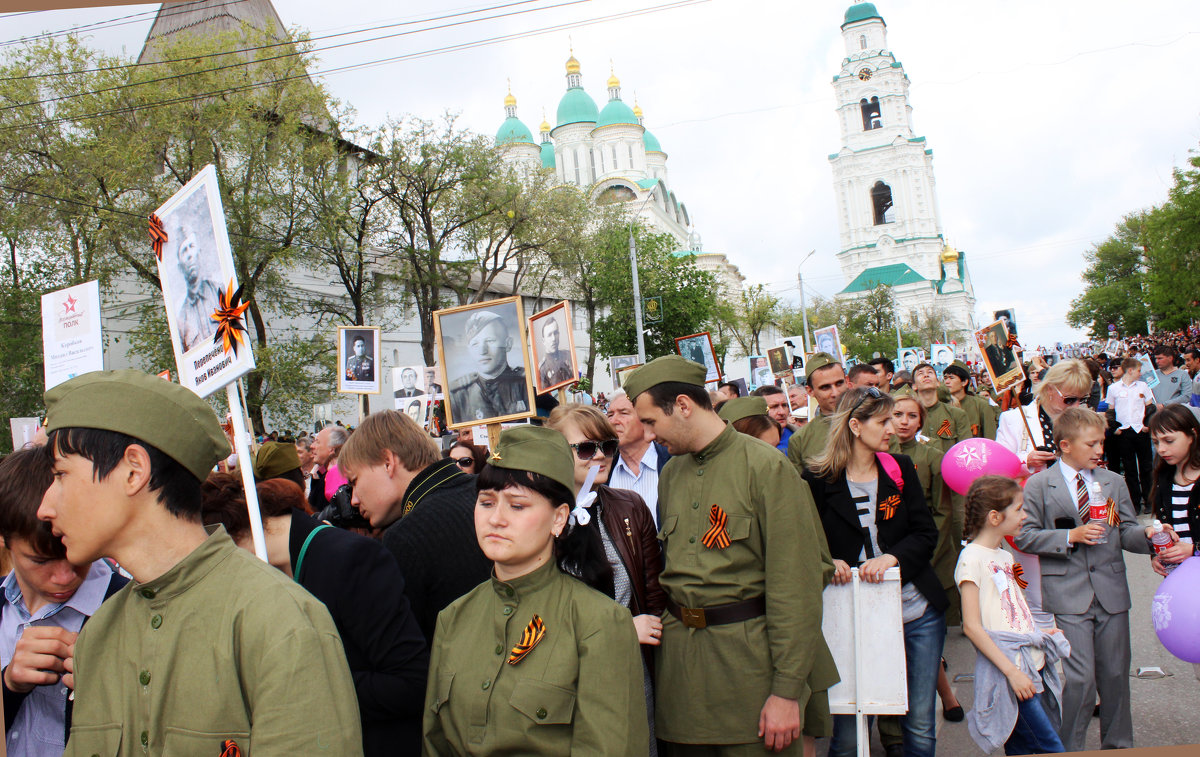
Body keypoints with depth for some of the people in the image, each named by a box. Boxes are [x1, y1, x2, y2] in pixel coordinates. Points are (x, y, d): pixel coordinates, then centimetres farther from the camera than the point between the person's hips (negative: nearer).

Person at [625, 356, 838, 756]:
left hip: (748, 657, -5)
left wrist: (788, 690, -16)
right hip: (678, 656, 6)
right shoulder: (670, 473, 9)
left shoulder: (767, 467, -12)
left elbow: (796, 587, -15)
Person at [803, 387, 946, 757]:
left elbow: (926, 532, 1)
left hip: (917, 611, 3)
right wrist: (829, 562, -19)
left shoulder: (900, 469, 6)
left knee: (921, 725, 8)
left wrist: (891, 557, -16)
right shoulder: (819, 479, -4)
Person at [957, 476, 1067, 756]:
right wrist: (1012, 671, -19)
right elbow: (972, 626, -15)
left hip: (1033, 665, 8)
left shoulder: (1004, 556, 15)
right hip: (1009, 671, -8)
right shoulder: (972, 558, -11)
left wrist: (1037, 633, 9)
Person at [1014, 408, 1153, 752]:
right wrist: (1071, 537, -15)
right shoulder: (1038, 485, -2)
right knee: (1080, 678, -6)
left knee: (1115, 674, 12)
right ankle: (1068, 748, 12)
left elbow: (1127, 533, 9)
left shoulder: (1114, 482, 11)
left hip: (1111, 590, 4)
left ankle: (1118, 746, 30)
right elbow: (1025, 536, -5)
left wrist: (1147, 535, -13)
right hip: (1069, 595, -4)